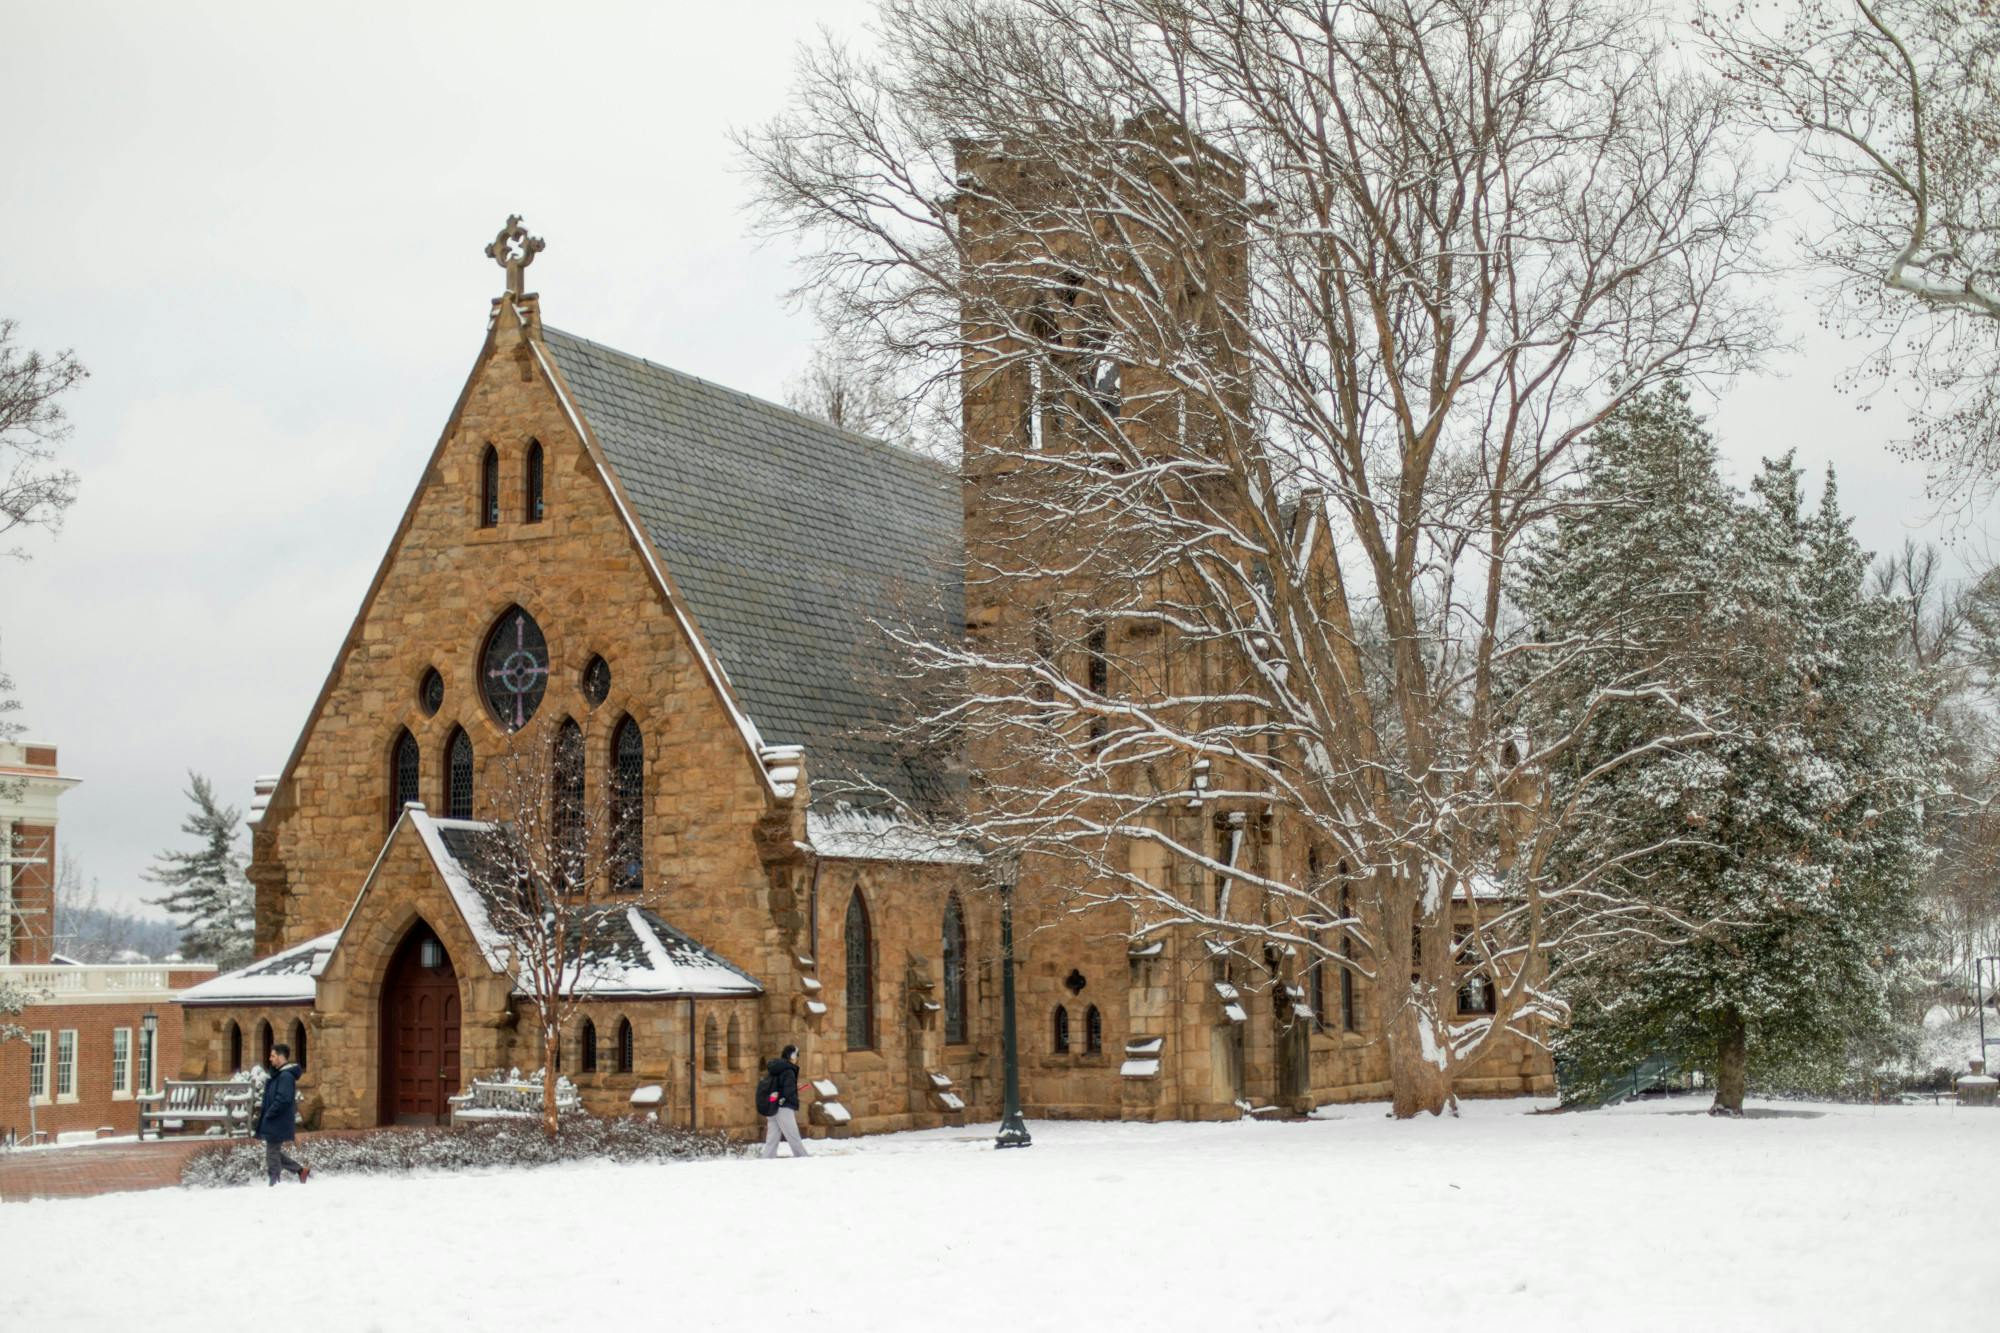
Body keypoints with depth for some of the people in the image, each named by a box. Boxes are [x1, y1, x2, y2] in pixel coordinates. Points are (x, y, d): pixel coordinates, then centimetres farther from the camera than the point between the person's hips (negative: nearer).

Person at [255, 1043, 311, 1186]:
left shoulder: (286, 1076, -18)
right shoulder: (279, 1074, 14)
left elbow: (283, 1099, -26)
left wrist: (268, 1114, -18)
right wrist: (264, 1111, 12)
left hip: (278, 1123, -10)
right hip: (275, 1123, 10)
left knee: (272, 1153, -3)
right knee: (274, 1152, 16)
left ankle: (274, 1183, 3)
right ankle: (301, 1169, 21)